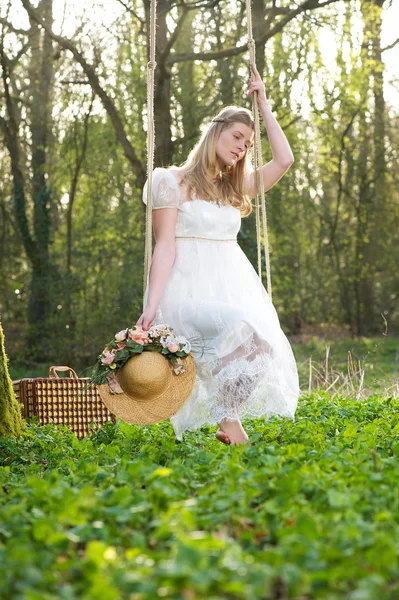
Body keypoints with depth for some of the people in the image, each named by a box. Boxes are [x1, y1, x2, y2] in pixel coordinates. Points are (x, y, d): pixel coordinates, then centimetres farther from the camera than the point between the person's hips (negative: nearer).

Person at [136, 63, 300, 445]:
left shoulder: (235, 188, 22)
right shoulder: (174, 182, 4)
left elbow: (284, 159, 14)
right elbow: (165, 246, -3)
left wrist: (263, 105, 19)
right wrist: (151, 307, -13)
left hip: (234, 287, 6)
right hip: (189, 291, -6)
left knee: (261, 351, -22)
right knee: (241, 329, -34)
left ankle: (230, 424, -14)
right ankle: (230, 424, -23)